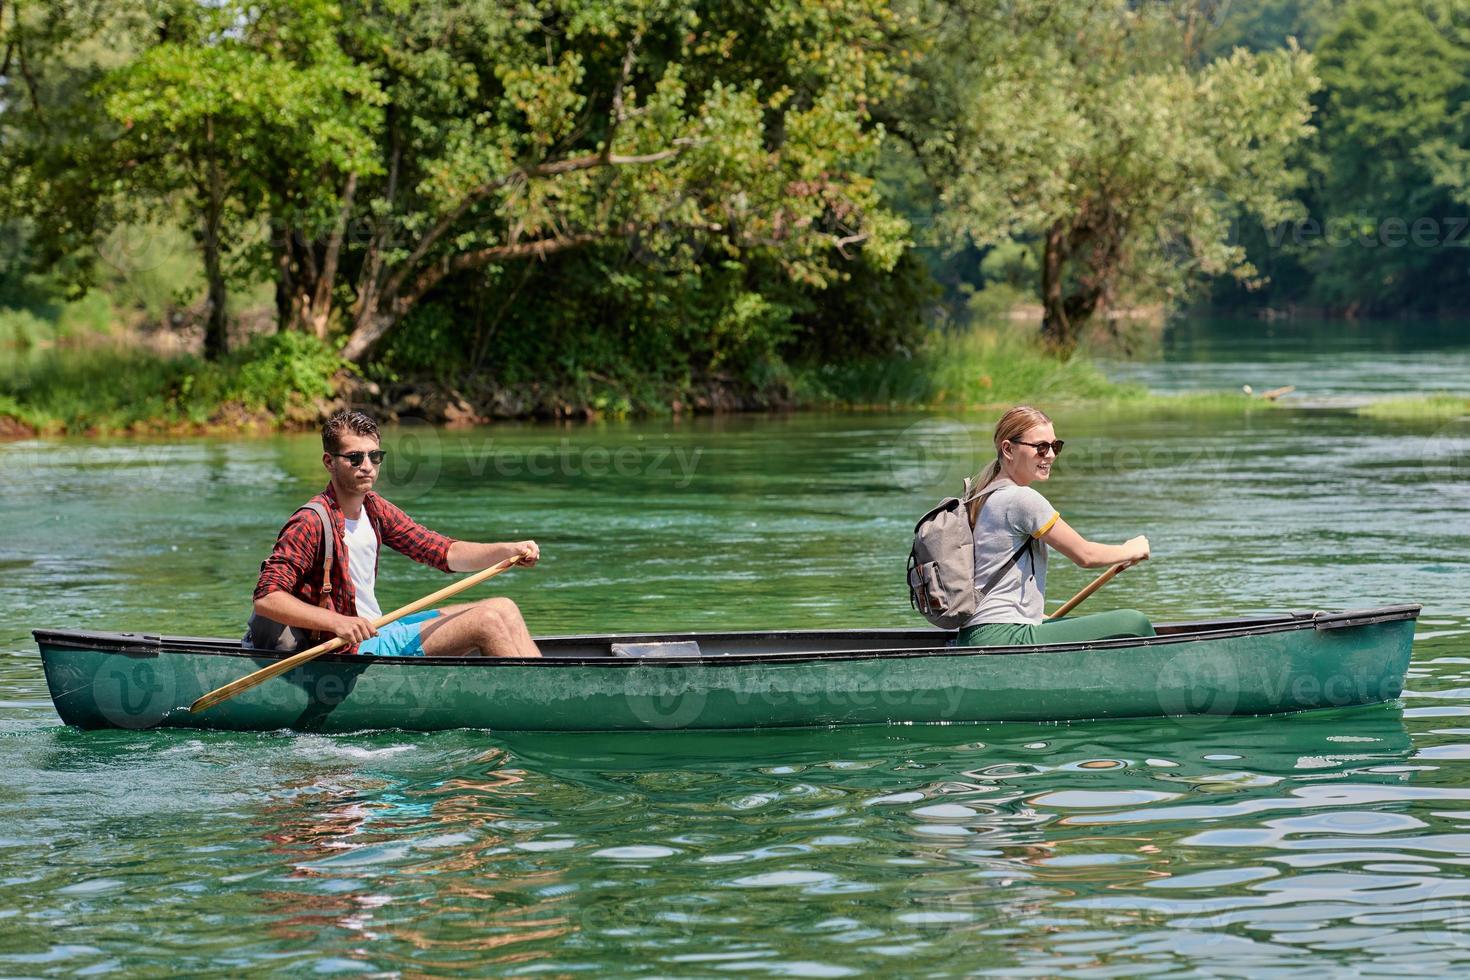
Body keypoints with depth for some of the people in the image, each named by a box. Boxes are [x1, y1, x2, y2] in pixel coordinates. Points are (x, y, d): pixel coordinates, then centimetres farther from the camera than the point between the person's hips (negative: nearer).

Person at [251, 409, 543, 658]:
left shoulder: (375, 509, 9)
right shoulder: (311, 523, -17)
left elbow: (444, 553, 9)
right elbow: (265, 598, -24)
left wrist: (509, 550, -7)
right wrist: (337, 623, -36)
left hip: (380, 631, 9)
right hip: (351, 649, -9)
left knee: (503, 609, 6)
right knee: (487, 622, -15)